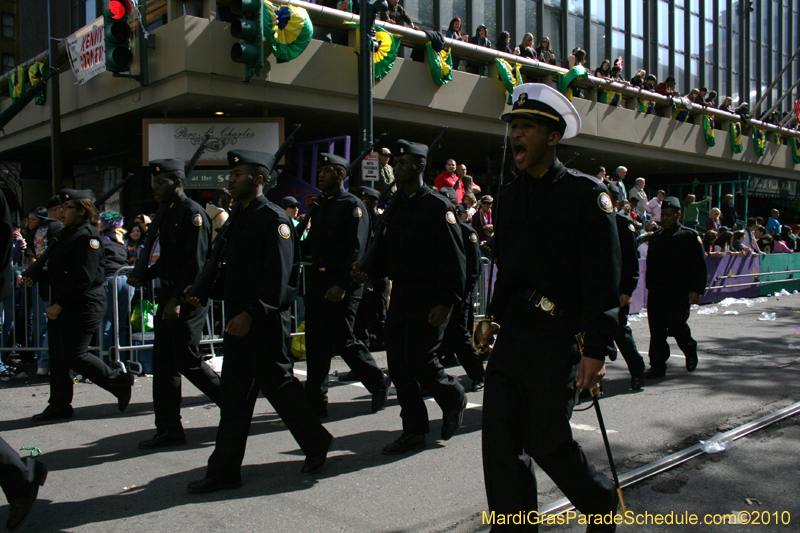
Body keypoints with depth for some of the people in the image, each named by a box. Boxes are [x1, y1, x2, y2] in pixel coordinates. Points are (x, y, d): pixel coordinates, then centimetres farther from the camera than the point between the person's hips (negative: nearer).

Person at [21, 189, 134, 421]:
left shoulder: (87, 237, -15)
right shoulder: (67, 234, 15)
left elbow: (84, 278, -21)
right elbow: (57, 270, 18)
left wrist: (59, 304, -21)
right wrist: (34, 276, 1)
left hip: (84, 304, -10)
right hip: (62, 305, 10)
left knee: (74, 355, -7)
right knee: (57, 355, 10)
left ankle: (120, 381, 8)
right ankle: (59, 406, 18)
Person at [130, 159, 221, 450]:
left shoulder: (192, 213, -13)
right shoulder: (168, 214, 16)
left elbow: (197, 263, -19)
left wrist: (179, 300, -23)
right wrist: (144, 277, 9)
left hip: (189, 300, -9)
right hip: (168, 297, 9)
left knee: (188, 361, -6)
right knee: (164, 363, 9)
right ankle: (169, 429, 17)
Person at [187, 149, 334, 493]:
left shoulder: (274, 219, -12)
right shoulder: (239, 218, 16)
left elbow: (278, 276, -20)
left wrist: (251, 313, -26)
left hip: (266, 323, -9)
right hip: (238, 322, 9)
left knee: (279, 386, 3)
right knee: (233, 397, 9)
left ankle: (317, 443, 25)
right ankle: (224, 471, 16)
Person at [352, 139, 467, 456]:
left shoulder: (437, 207, -8)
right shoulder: (397, 206, 14)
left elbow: (454, 259, -13)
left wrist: (446, 302, -18)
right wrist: (370, 273, 0)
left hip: (429, 300, -7)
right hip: (400, 296, 7)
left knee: (419, 359, -10)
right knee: (398, 364, 5)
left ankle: (453, 399, 21)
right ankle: (414, 431, 17)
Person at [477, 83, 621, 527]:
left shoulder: (586, 194, -7)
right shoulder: (509, 195, 12)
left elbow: (604, 280, -11)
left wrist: (596, 349, -15)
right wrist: (496, 317, 14)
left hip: (559, 340, -6)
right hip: (512, 336, 6)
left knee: (546, 441, 1)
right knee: (501, 440, 5)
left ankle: (601, 502, 30)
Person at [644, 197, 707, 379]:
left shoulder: (690, 236, -2)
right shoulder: (655, 237, 14)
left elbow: (699, 266, -5)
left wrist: (696, 290, -11)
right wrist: (650, 286, 13)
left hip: (679, 293, -4)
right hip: (656, 292, 4)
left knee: (678, 327, -1)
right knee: (657, 330, 2)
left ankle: (690, 351, 30)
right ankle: (657, 366, 9)